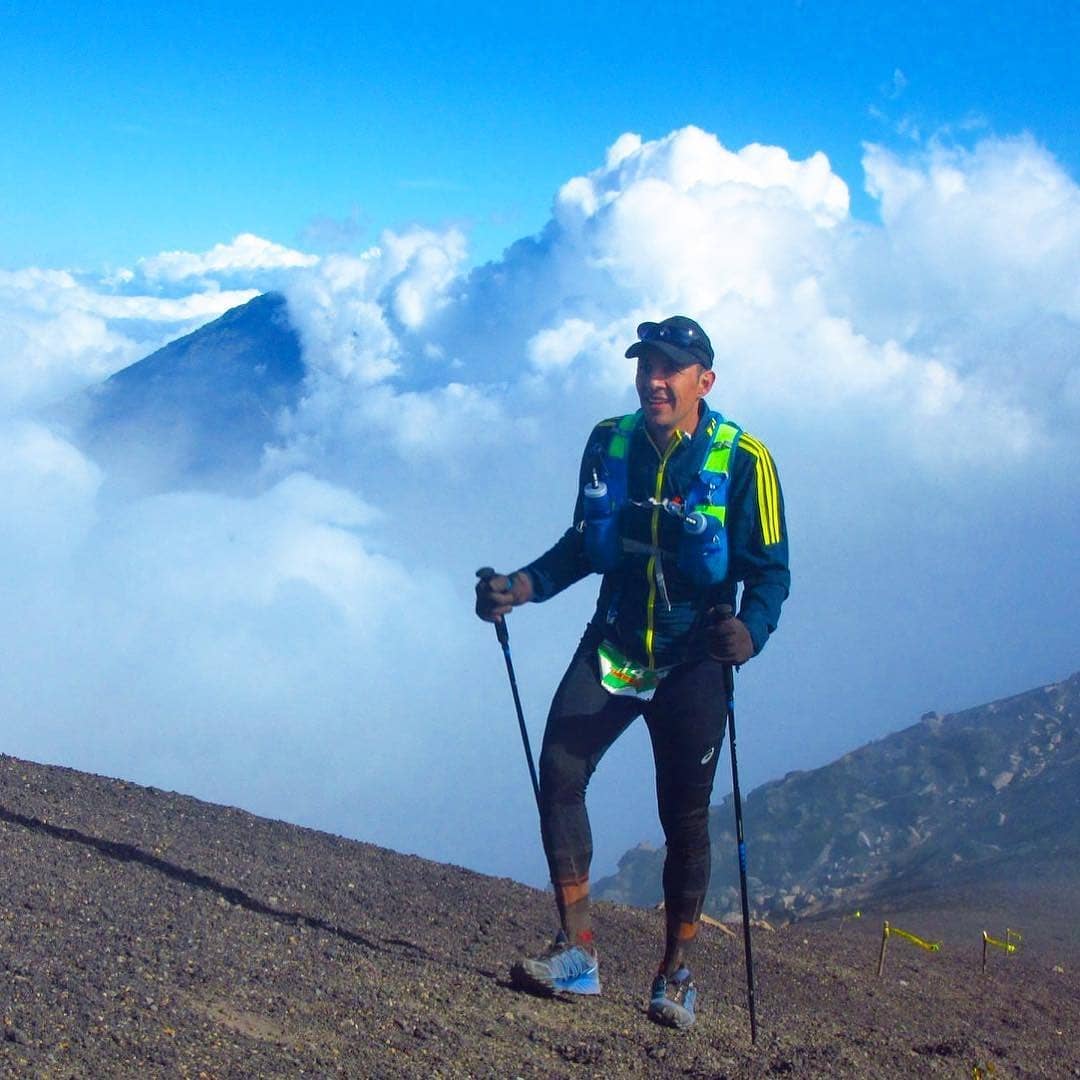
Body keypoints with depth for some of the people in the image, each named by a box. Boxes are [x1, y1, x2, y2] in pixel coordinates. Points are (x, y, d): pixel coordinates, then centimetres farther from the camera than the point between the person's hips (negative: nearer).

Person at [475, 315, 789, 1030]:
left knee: (685, 815, 1)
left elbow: (771, 569, -9)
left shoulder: (743, 460, -10)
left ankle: (677, 975, 15)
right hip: (612, 647, 3)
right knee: (559, 773, -13)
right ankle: (577, 953, -6)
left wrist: (751, 630, -29)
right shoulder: (608, 444, 2)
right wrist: (528, 584, -1)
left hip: (692, 662, -3)